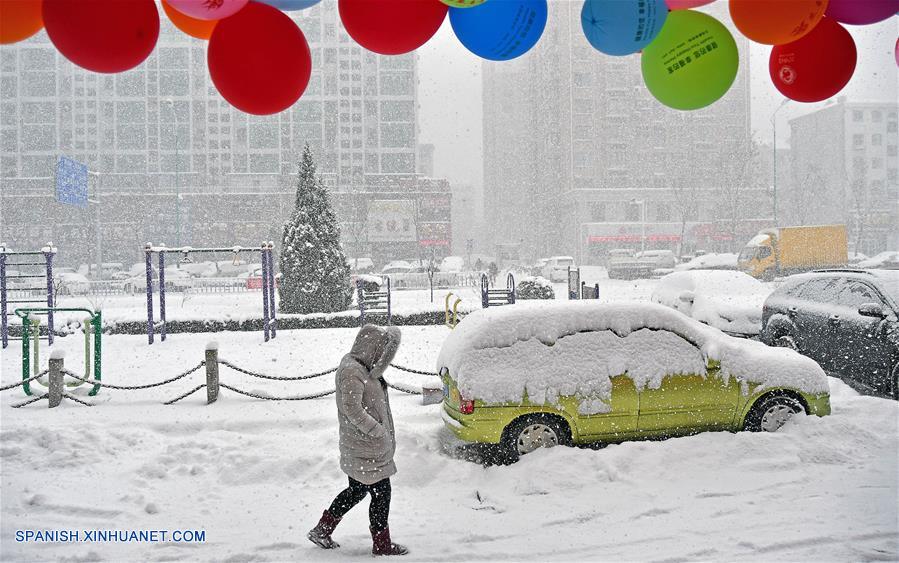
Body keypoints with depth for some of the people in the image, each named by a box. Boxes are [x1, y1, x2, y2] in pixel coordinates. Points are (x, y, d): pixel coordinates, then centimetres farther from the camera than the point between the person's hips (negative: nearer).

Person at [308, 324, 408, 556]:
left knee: (357, 490, 19)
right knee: (381, 492, 2)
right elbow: (351, 408, -27)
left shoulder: (362, 368, 9)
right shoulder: (351, 371, -21)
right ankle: (382, 544, 16)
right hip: (365, 449, -10)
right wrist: (377, 430, -21)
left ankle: (322, 530, 29)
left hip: (357, 448, 10)